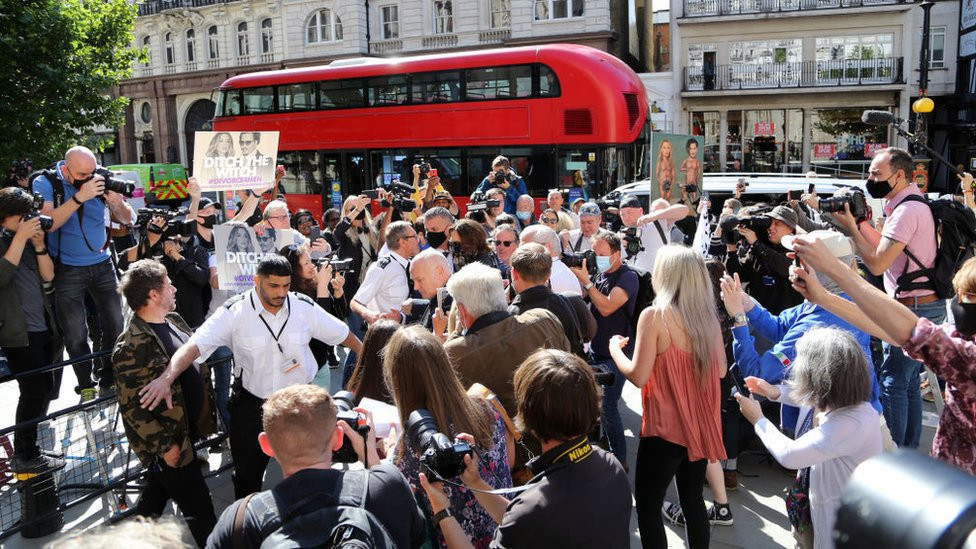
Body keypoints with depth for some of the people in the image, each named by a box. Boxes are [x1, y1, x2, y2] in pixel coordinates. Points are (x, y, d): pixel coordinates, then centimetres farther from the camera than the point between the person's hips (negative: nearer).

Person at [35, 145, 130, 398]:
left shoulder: (100, 180, -4)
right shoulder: (46, 183, -10)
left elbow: (127, 220, 1)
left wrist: (118, 203, -21)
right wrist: (80, 196, -31)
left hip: (102, 265, 3)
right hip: (67, 270, -2)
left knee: (115, 326, 3)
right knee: (76, 335, 1)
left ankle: (110, 381, 19)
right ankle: (86, 386, 17)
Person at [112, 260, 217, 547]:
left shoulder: (174, 321, 3)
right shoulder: (132, 347, -25)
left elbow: (194, 365, 15)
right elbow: (133, 408, -22)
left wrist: (207, 414, 15)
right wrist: (164, 445, -19)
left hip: (188, 429, 9)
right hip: (169, 440, -9)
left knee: (157, 494, 26)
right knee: (200, 512, 2)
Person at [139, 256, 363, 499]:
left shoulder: (304, 307, -10)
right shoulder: (234, 312, -17)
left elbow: (343, 334, 2)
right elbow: (195, 345, -27)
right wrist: (166, 378, -42)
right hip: (251, 404, -1)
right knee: (247, 473, 16)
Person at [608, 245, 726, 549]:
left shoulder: (654, 315, -17)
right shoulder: (708, 315, 1)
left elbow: (639, 376, -17)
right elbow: (721, 370, 10)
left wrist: (615, 348, 0)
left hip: (666, 427, -6)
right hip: (700, 423, 6)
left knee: (647, 504, 8)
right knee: (693, 500, 19)